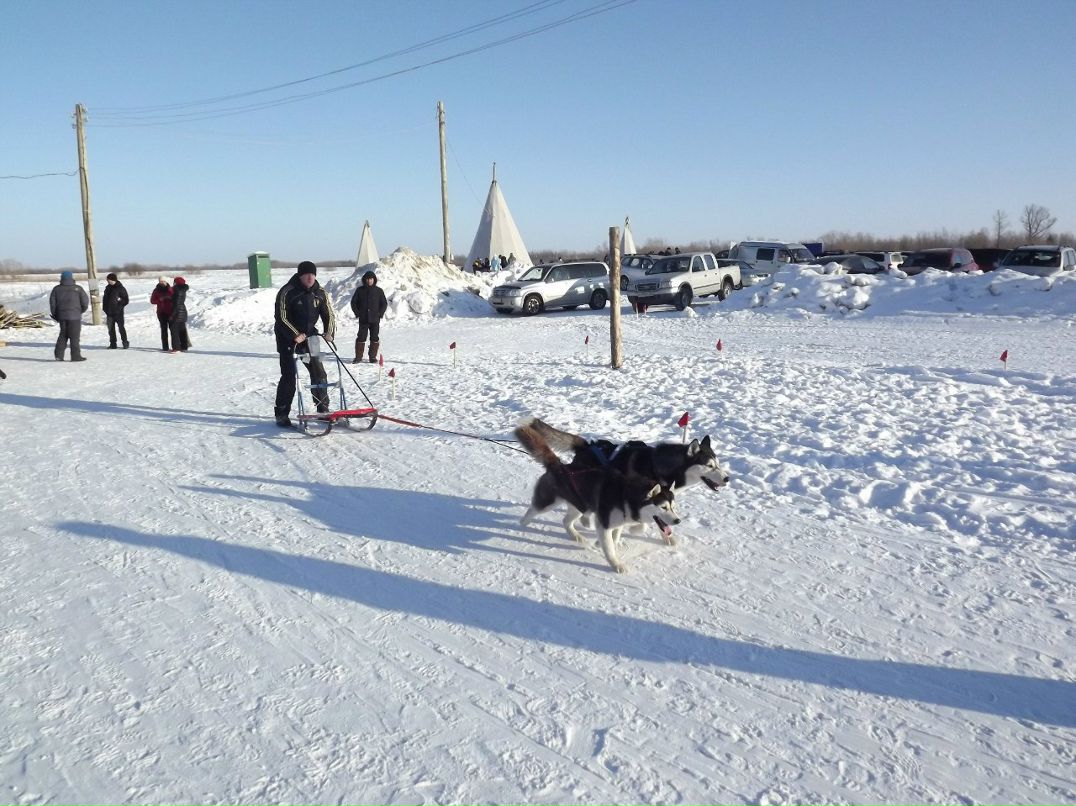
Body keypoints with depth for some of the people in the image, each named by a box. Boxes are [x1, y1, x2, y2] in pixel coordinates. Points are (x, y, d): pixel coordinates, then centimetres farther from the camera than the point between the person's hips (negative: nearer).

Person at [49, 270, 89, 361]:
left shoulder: (57, 289, 5)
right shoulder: (78, 289, -5)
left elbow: (52, 302, 5)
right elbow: (85, 301, -4)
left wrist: (55, 315, 14)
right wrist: (82, 310, 14)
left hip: (62, 316, 4)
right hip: (75, 316, -4)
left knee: (63, 335, 15)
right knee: (74, 336, -1)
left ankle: (58, 354, 8)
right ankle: (76, 356, -1)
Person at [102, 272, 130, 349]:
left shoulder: (120, 288, -5)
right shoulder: (108, 288, 11)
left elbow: (126, 300, -6)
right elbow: (105, 299, 18)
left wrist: (119, 306, -14)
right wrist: (105, 309, 8)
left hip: (118, 313, -6)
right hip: (109, 313, 6)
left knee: (121, 328, -3)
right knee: (111, 329, 7)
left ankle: (125, 343, 6)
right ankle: (112, 344, 13)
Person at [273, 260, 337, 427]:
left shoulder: (320, 293, 0)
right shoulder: (287, 292, -15)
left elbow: (329, 315, 4)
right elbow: (281, 318, -19)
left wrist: (329, 332, -14)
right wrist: (295, 335, -29)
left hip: (309, 337, 5)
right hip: (288, 339, -5)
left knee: (319, 373, 5)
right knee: (289, 376, -8)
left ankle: (323, 410, 17)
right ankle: (281, 414, 0)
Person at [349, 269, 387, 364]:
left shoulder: (379, 291, 4)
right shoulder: (360, 290, 4)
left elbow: (384, 303, 8)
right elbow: (353, 302, 9)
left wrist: (380, 314, -3)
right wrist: (357, 313, -1)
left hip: (375, 320, 1)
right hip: (363, 320, 0)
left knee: (375, 338, 3)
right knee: (361, 338, -2)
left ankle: (373, 357, 13)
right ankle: (358, 357, 4)